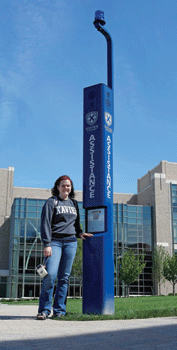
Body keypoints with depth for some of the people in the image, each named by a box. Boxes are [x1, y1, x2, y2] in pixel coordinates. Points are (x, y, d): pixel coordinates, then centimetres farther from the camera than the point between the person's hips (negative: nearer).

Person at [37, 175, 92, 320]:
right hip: (55, 241, -4)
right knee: (50, 274, -15)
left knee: (64, 277, 2)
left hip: (70, 242, 4)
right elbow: (46, 224, -4)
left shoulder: (74, 203, 18)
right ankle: (44, 310, -5)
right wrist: (47, 244, -13)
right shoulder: (51, 202, 4)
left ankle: (59, 310, 8)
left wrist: (80, 233, 6)